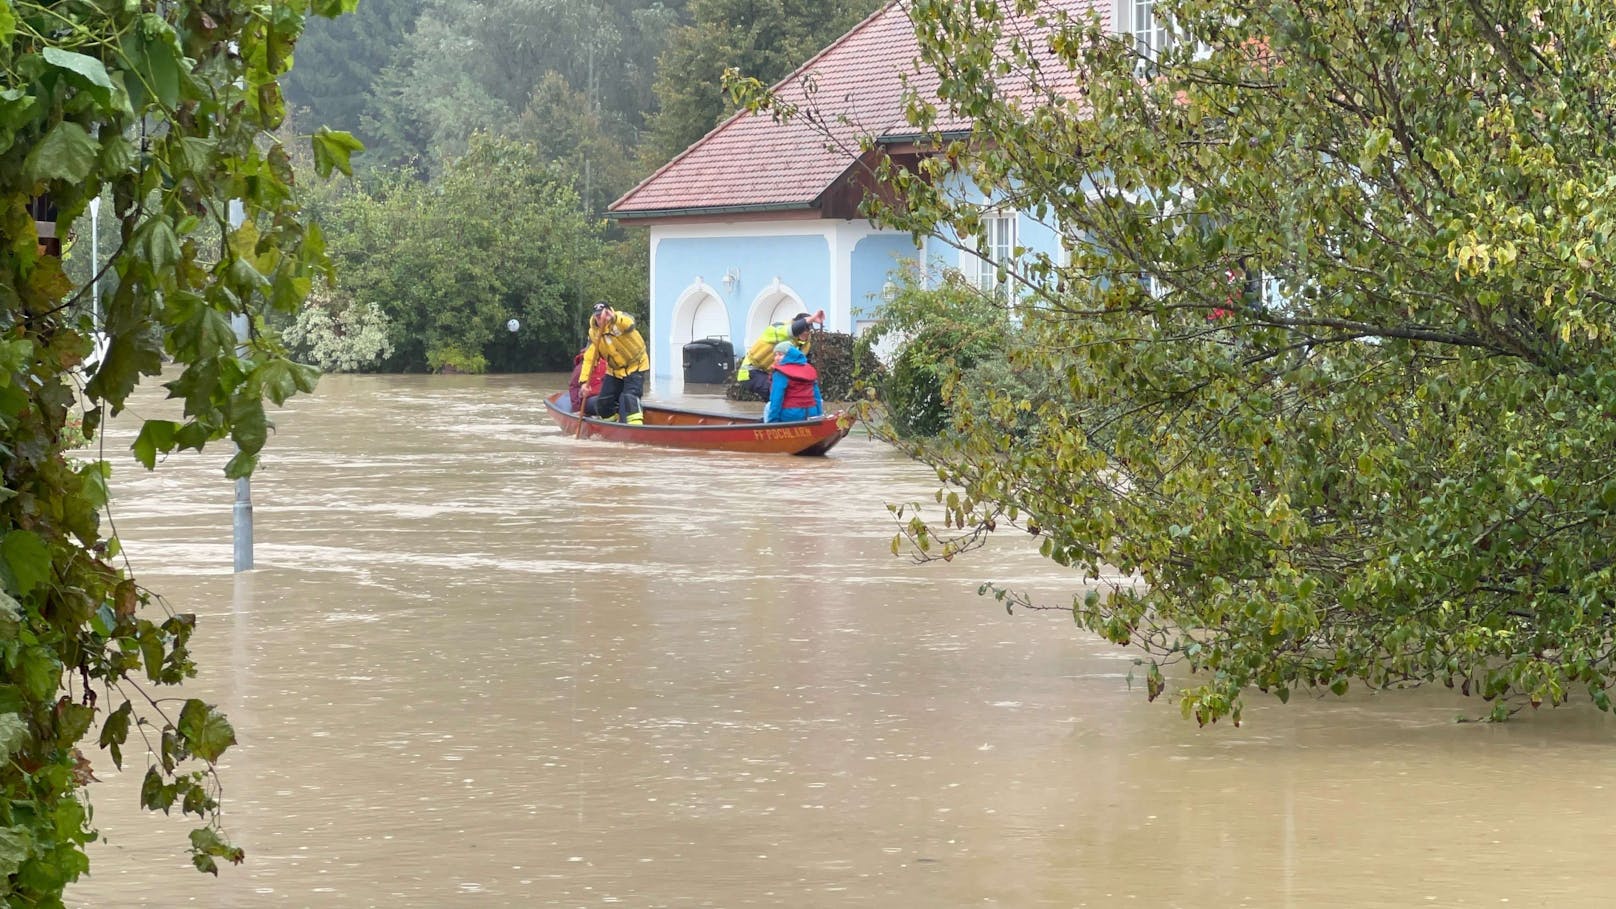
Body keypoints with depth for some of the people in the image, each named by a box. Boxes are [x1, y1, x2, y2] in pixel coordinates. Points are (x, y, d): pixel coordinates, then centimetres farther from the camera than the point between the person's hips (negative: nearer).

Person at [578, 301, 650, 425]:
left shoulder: (621, 318, -21)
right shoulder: (594, 333, -8)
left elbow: (629, 324, -47)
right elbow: (589, 358, -9)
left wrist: (614, 318, -68)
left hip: (635, 367, -5)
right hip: (614, 371, 6)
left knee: (629, 396, -23)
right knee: (604, 401, 5)